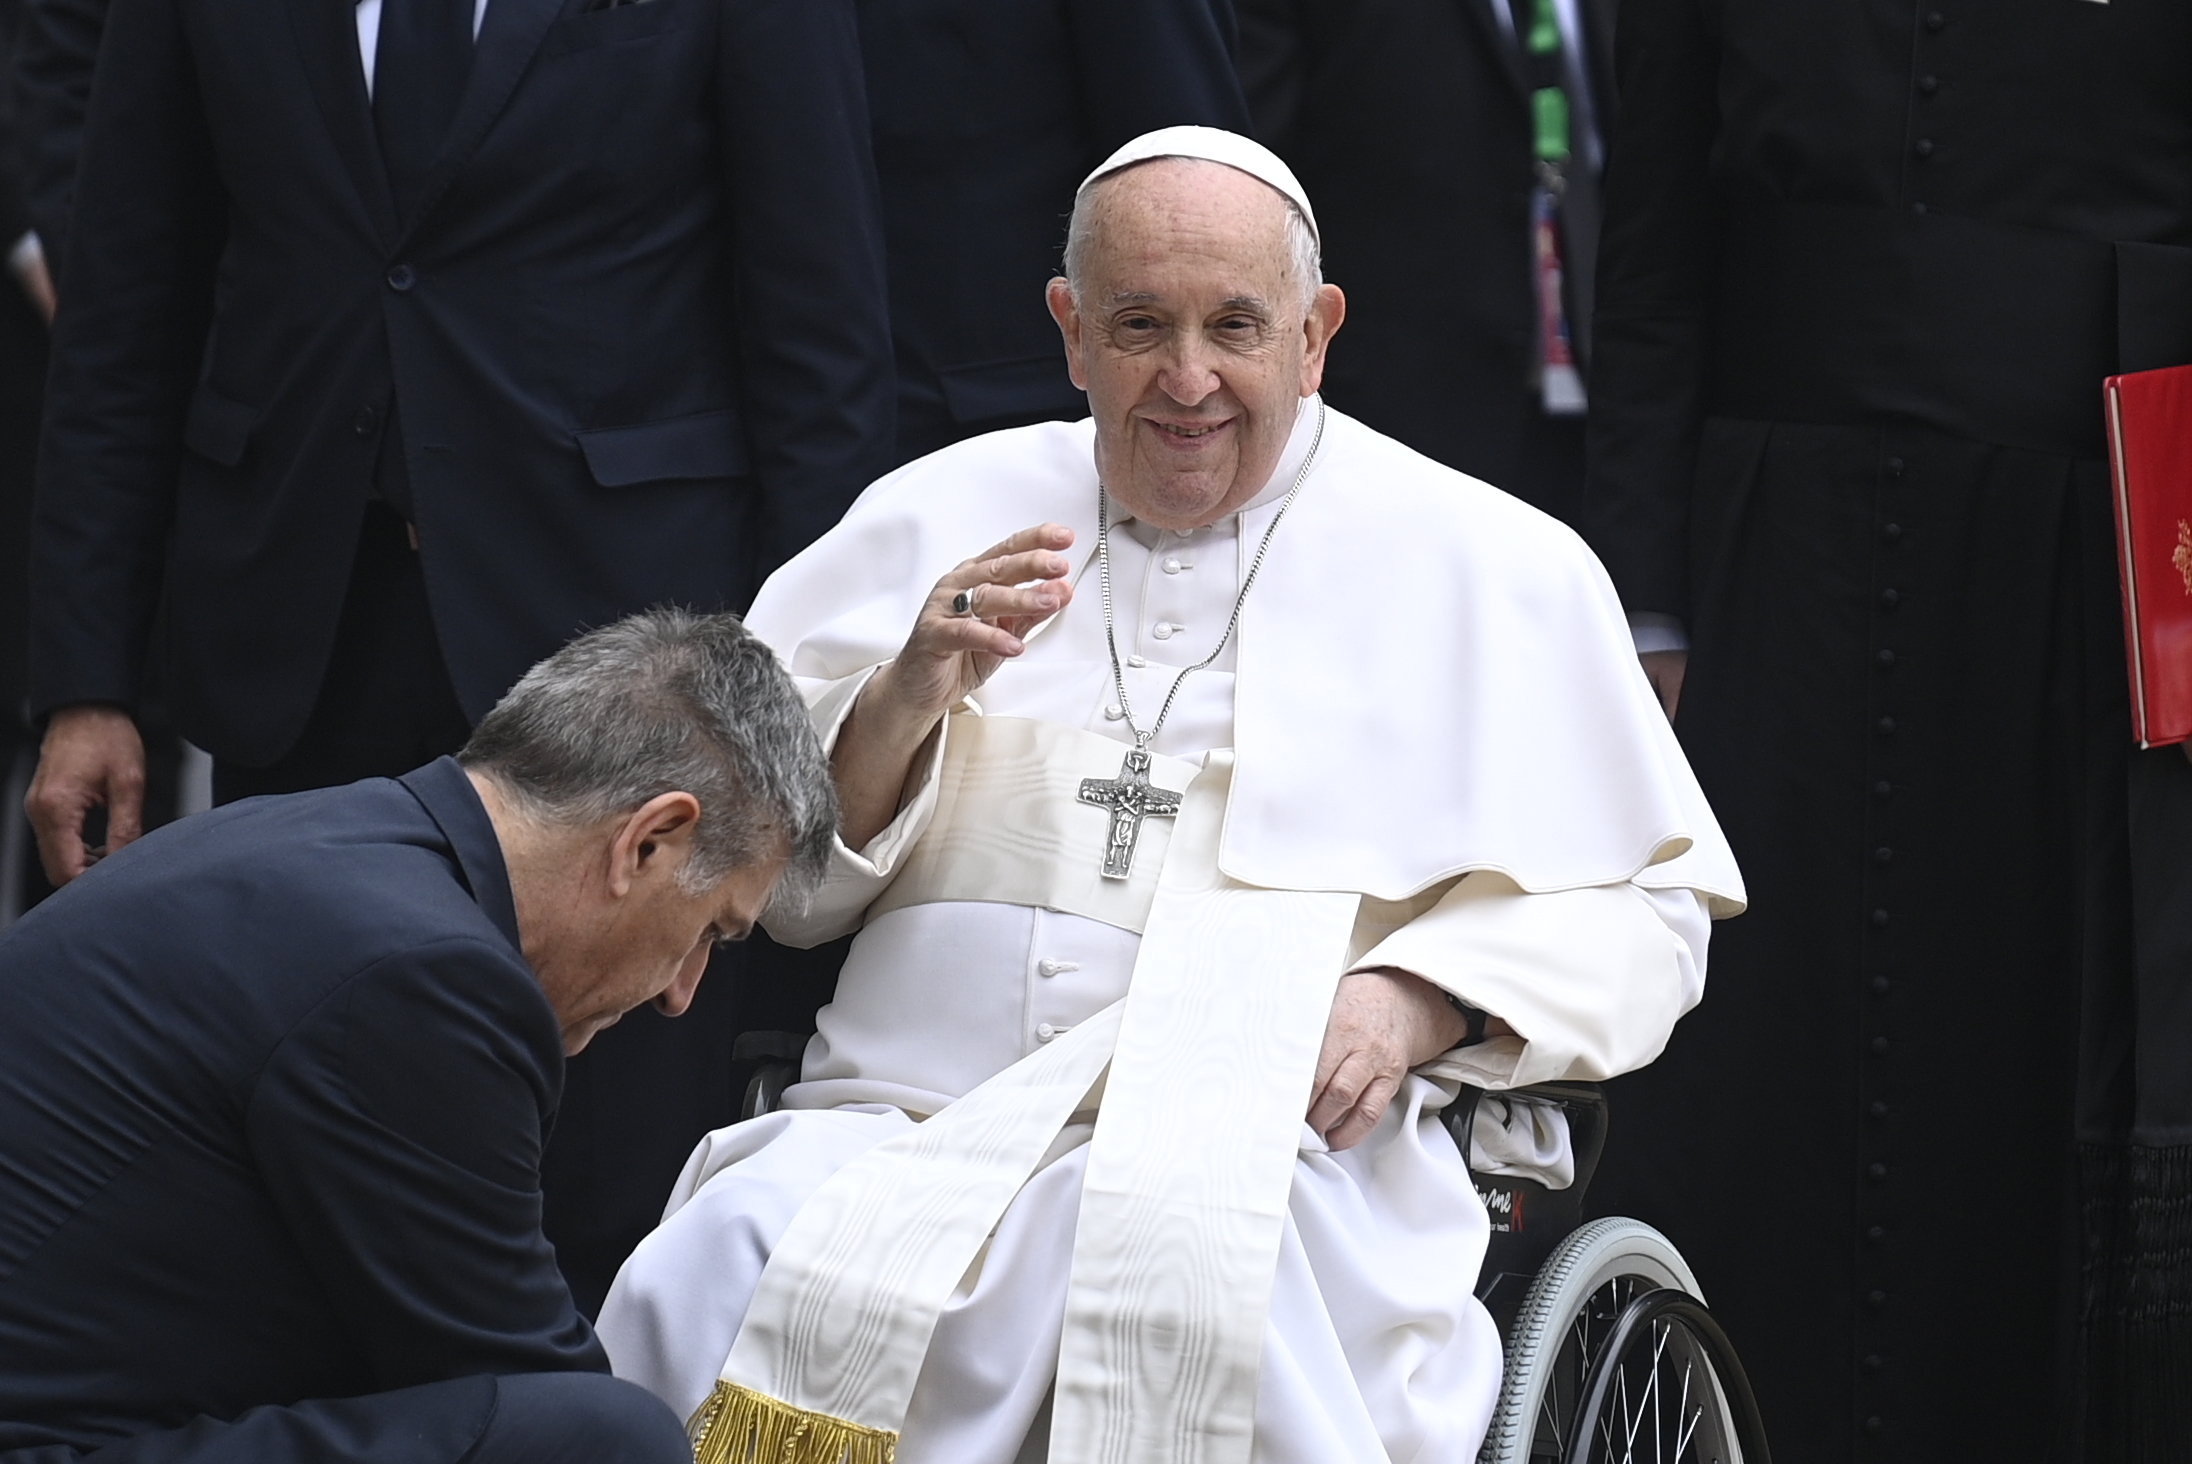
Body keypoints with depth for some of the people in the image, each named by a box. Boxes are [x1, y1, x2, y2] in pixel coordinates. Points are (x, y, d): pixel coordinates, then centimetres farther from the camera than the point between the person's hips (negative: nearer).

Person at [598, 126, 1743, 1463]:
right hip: (902, 1123, 2)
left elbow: (1644, 902, 11)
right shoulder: (938, 515, 18)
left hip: (1270, 1148, -2)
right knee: (714, 1285, -31)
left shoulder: (1493, 567, 13)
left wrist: (1419, 998, -8)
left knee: (1195, 1270, -38)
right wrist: (909, 696, -4)